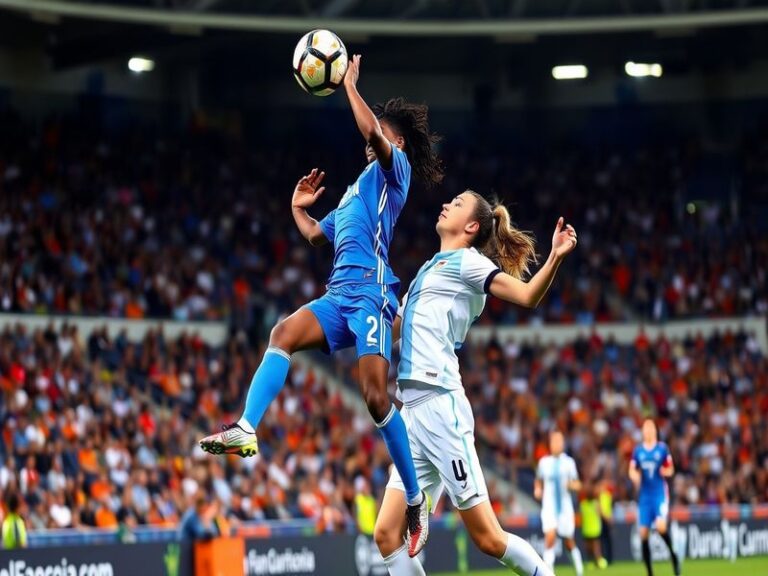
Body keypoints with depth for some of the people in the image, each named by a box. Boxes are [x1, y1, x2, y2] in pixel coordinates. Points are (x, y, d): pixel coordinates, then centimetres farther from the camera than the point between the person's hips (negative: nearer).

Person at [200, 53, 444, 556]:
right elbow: (315, 235, 40)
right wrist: (299, 208, 28)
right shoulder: (358, 188, 32)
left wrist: (351, 85, -4)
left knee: (376, 396, -14)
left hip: (370, 292, -8)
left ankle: (416, 502, -6)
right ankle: (246, 430, -34)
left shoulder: (395, 167, 7)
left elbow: (372, 129, -14)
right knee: (284, 334, -18)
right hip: (340, 294, 8)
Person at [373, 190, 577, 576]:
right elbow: (392, 325, 37)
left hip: (439, 407, -8)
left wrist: (554, 258, -33)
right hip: (413, 413, 8)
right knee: (387, 536, 1)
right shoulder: (430, 269, 23)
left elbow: (527, 295, -16)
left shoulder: (467, 261, 0)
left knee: (488, 538, -8)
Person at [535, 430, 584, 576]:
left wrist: (571, 485, -17)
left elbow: (577, 485, 5)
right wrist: (537, 490, -1)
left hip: (565, 506, 0)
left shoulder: (568, 462, 1)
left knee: (569, 542, 8)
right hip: (549, 505, 0)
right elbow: (539, 481, 19)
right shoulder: (544, 462, 5)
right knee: (550, 537, -21)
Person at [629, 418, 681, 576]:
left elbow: (670, 470, 8)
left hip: (660, 493, -3)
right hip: (644, 496, 3)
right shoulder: (638, 450, 6)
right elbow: (632, 471, 11)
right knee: (643, 533, -1)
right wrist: (635, 476, -11)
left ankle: (673, 555, 4)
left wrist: (665, 471, -14)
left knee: (661, 527, -23)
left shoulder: (662, 449, 0)